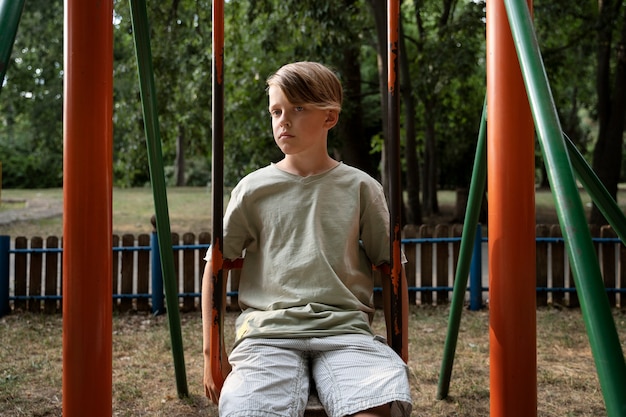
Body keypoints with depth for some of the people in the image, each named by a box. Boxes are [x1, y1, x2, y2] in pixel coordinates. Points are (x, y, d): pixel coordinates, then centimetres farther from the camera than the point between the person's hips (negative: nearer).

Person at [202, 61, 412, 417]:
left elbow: (391, 268, 13)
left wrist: (398, 350, 9)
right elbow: (216, 265, 14)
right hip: (268, 330, 1)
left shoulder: (360, 188, 9)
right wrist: (212, 351, 9)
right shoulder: (253, 189, 10)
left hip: (345, 330, 0)